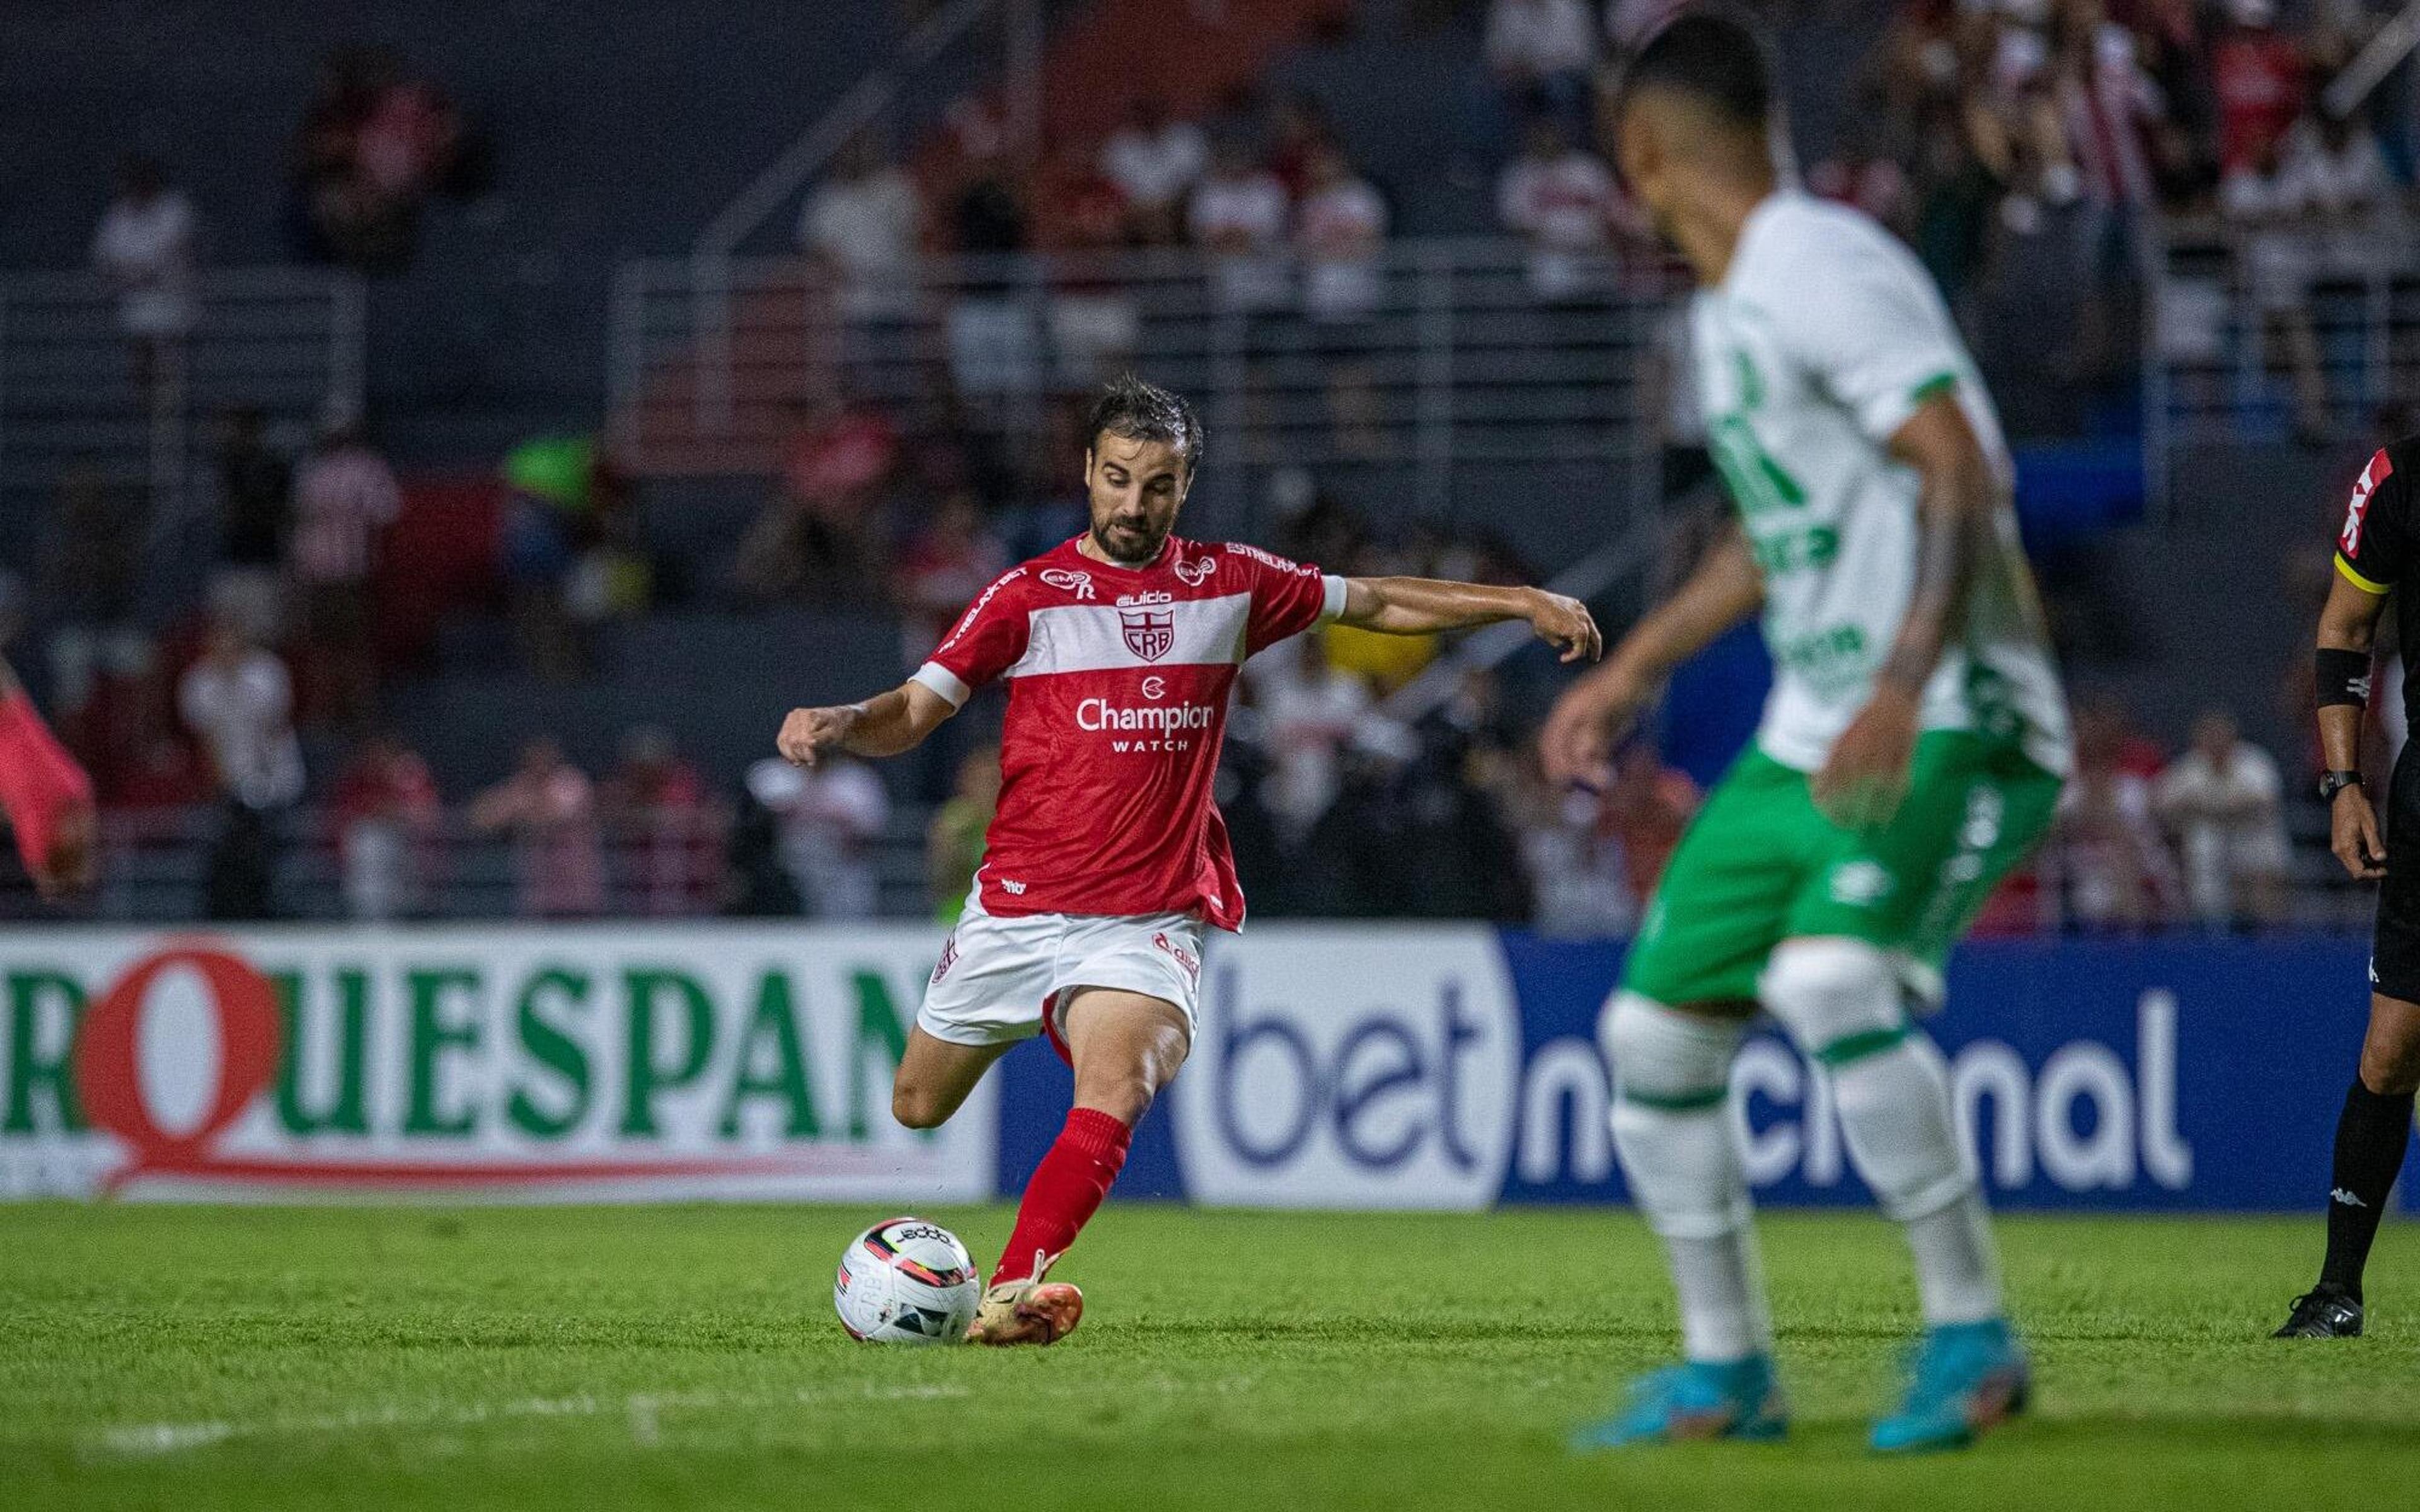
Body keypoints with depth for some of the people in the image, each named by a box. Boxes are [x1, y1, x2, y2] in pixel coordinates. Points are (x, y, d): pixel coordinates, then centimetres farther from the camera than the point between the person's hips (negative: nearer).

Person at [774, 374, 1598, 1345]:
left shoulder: (1228, 585, 6)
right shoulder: (1029, 596, -1)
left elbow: (1378, 603, 17)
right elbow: (915, 711, -5)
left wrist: (1524, 603, 11)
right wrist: (836, 726, -27)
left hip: (1147, 924, -1)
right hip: (1017, 906, 1)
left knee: (1113, 1098, -29)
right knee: (918, 1110, 15)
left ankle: (1013, 1293, -38)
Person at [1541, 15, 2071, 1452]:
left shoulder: (1825, 270, -14)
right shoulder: (1728, 307, 15)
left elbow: (1963, 479, -23)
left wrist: (1906, 685, -35)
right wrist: (1633, 669, 33)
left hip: (1952, 727, -10)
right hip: (1803, 740, 10)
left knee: (1829, 980, -31)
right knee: (1653, 1034, 7)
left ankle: (1974, 1333, -18)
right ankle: (1726, 1371, 22)